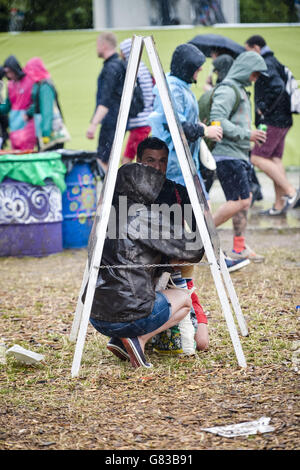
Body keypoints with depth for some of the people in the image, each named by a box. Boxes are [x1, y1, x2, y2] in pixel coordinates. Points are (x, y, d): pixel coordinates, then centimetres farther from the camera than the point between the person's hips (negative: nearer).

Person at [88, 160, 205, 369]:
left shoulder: (108, 213, 11)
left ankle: (119, 339, 11)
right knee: (184, 299, 20)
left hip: (96, 317, 7)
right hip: (129, 318, -7)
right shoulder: (148, 216, -10)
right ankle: (138, 338, -1)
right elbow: (191, 251, -5)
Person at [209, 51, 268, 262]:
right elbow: (217, 120, -23)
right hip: (228, 155, -10)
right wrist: (247, 134, -21)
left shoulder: (241, 90, 21)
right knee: (240, 201, -13)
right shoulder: (227, 90, -12)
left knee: (245, 200, 10)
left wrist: (252, 134, 12)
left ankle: (240, 247, 15)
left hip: (240, 155, 10)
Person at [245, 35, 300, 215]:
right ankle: (280, 204, 10)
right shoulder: (275, 63, 18)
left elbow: (278, 87, -28)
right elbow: (283, 86, 26)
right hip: (283, 120, 10)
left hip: (272, 121, -10)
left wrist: (265, 108, -18)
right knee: (275, 159, 9)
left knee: (258, 158, -10)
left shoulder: (266, 65, -13)